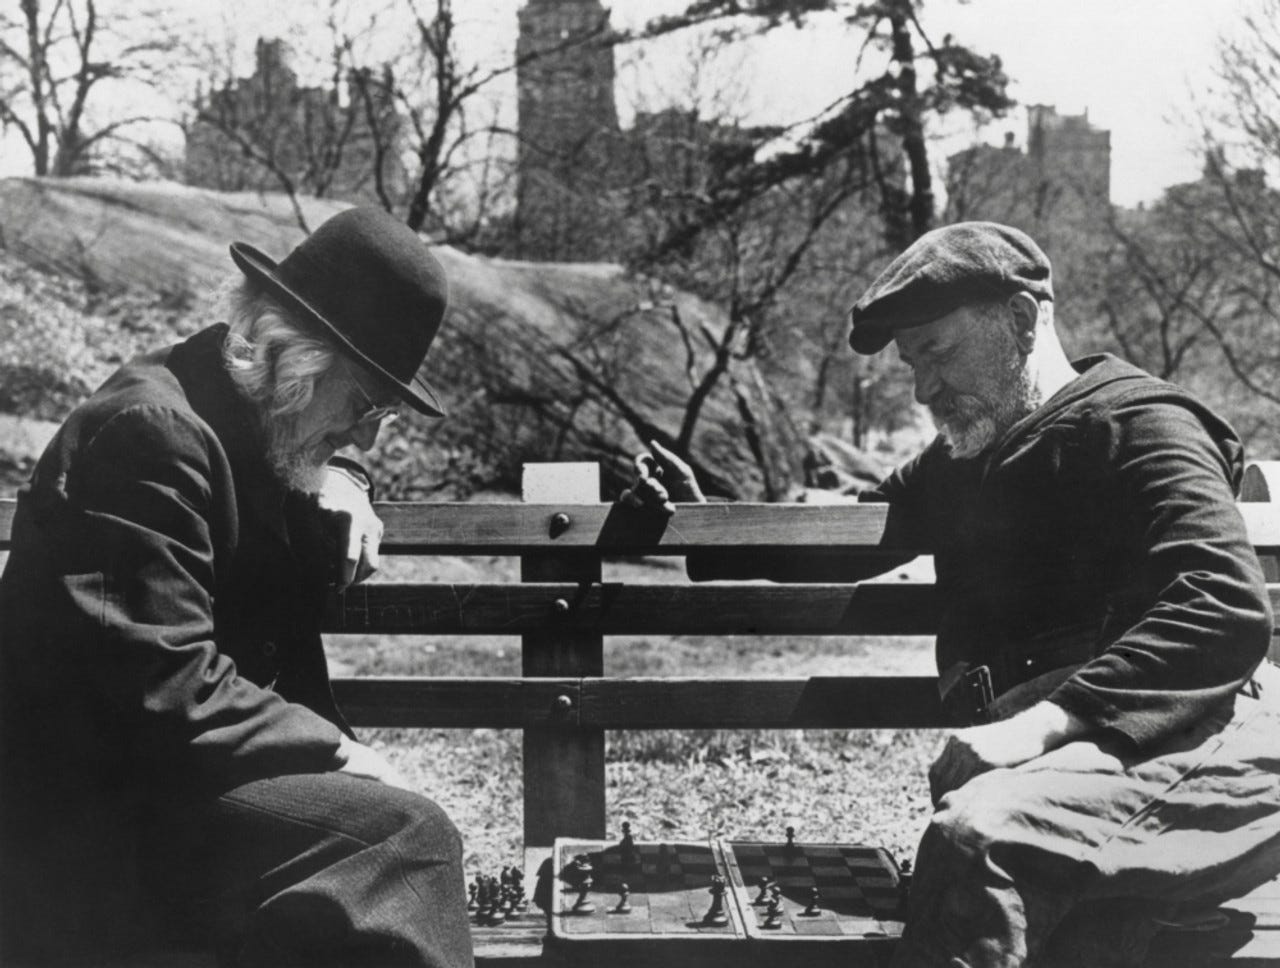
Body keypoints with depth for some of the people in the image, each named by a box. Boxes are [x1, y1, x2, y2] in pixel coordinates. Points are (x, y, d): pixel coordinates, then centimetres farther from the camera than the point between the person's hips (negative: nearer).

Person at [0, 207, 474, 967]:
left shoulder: (261, 424, 8)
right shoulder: (150, 431, -20)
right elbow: (168, 685, -26)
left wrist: (339, 486, 5)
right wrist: (340, 752, -20)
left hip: (177, 768, 10)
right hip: (102, 817, -10)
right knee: (402, 839, -25)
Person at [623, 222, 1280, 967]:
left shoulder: (1135, 423, 2)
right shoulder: (963, 462, 28)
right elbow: (840, 542, 38)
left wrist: (1047, 721, -24)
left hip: (1183, 735, -6)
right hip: (1052, 755, 6)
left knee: (976, 835, -34)